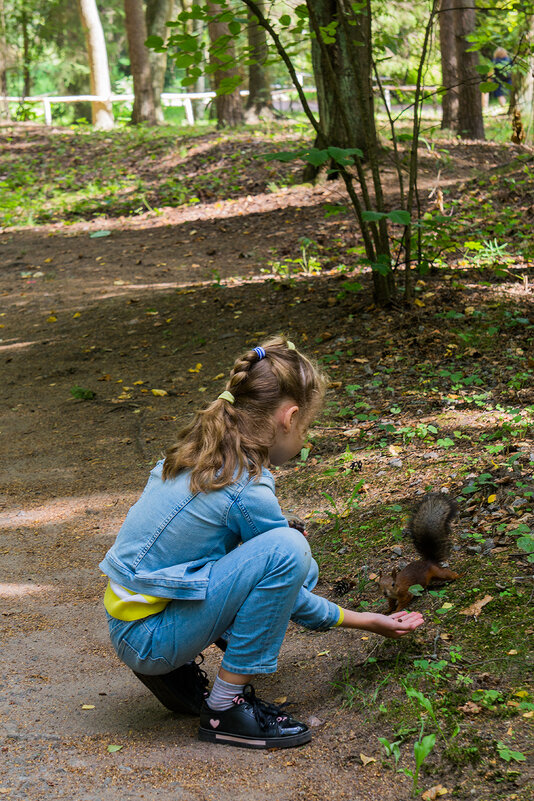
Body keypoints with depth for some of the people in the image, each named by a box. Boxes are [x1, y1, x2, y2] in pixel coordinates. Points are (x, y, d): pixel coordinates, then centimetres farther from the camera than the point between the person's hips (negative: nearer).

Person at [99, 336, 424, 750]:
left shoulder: (201, 451, 4)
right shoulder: (248, 489, -20)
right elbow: (291, 601, -5)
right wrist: (365, 621, 7)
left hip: (128, 610, 9)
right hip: (149, 635, -9)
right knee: (287, 551, -22)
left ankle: (175, 669, 14)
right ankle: (226, 707, -12)